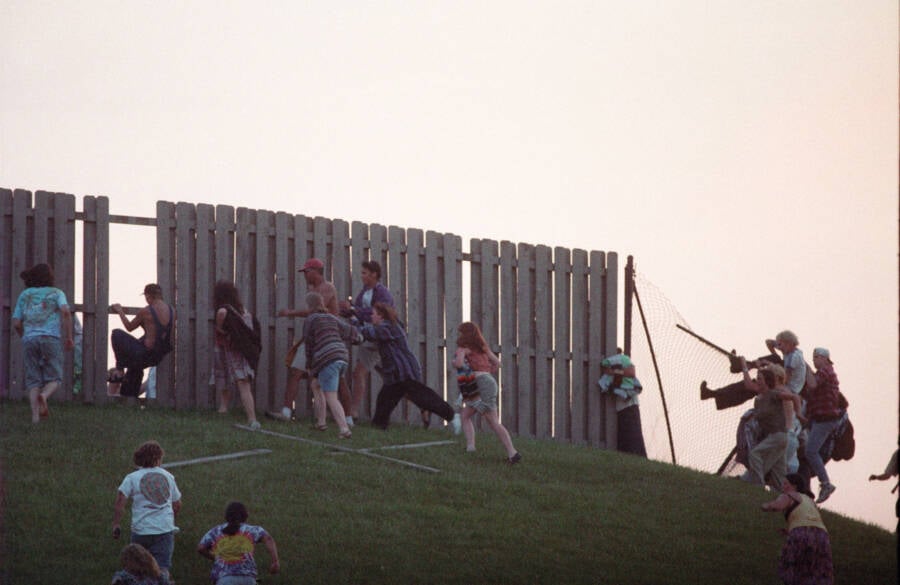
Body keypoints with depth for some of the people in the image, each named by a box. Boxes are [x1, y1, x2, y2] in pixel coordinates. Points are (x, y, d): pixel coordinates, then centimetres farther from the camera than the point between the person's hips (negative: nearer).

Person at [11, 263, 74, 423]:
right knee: (54, 378, 3)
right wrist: (69, 337, -3)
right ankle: (44, 396, -29)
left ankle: (35, 414, -13)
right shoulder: (56, 293, 13)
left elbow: (16, 323, 14)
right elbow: (65, 311, -6)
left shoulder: (25, 295, 19)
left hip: (29, 339, 2)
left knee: (33, 380, 5)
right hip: (51, 338, -2)